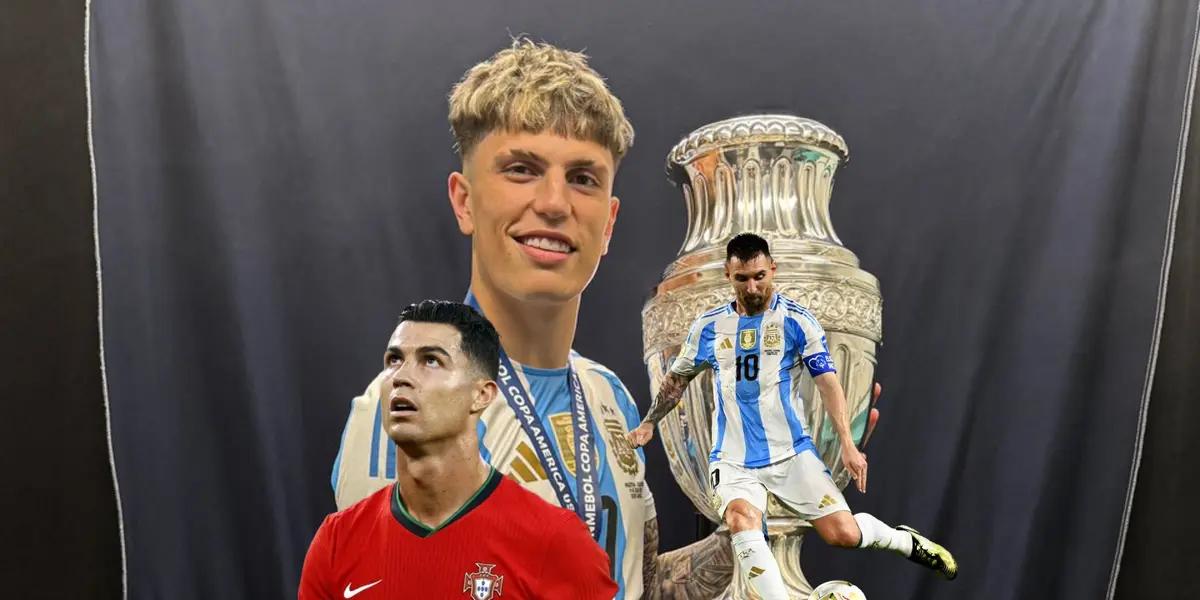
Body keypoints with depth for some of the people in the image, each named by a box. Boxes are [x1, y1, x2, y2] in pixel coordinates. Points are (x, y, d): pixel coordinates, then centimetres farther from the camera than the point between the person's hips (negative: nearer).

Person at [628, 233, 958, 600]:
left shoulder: (796, 320, -3)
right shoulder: (708, 326, 4)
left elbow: (828, 383, -7)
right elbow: (677, 379, 19)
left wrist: (848, 445, -15)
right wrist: (648, 423, 15)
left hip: (792, 452, -1)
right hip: (733, 459, 1)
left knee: (843, 534, -7)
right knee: (742, 519, -29)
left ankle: (907, 541, 25)